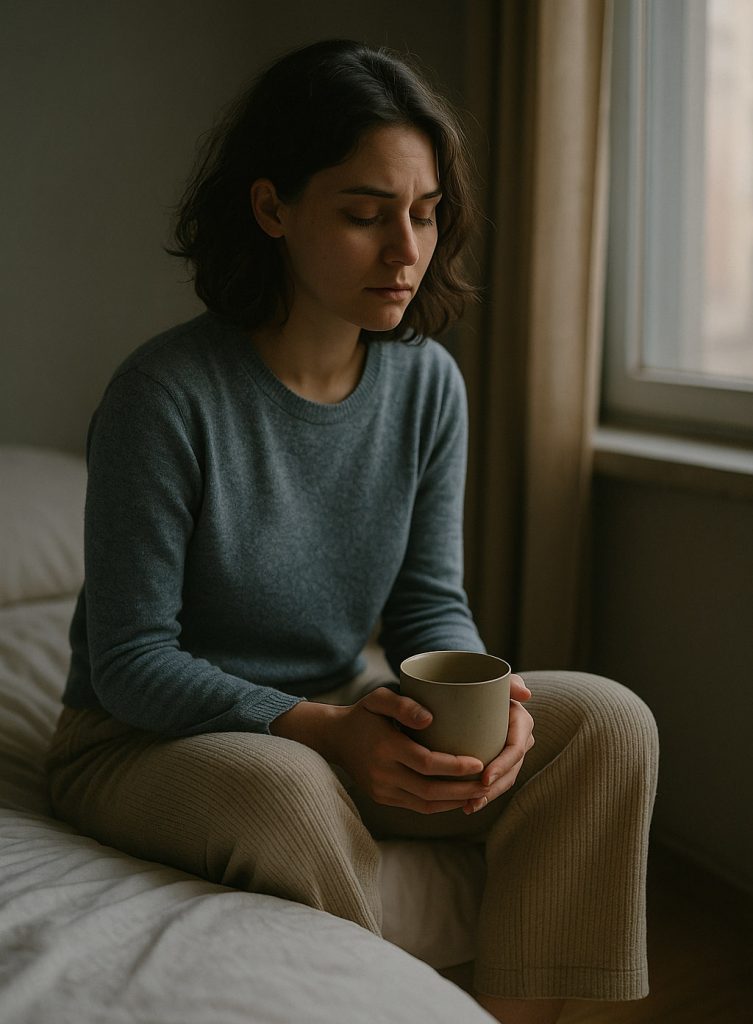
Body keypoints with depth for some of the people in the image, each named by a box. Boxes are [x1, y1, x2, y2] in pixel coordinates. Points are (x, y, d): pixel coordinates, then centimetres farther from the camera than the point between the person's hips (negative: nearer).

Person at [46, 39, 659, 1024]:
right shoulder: (167, 393, -20)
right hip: (150, 738, -5)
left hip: (341, 718, 5)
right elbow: (131, 659, -17)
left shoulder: (429, 383, -4)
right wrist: (319, 729, -30)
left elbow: (430, 602, 2)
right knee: (289, 795, -39)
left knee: (608, 722, -12)